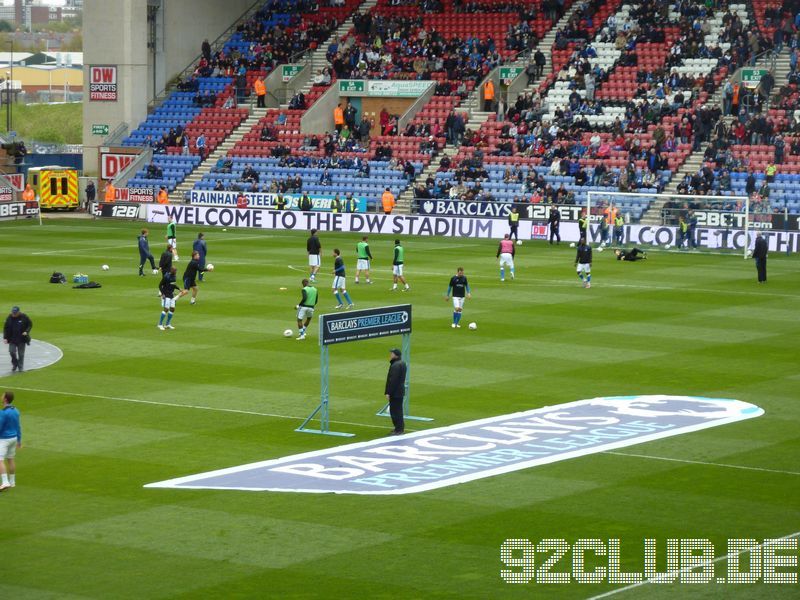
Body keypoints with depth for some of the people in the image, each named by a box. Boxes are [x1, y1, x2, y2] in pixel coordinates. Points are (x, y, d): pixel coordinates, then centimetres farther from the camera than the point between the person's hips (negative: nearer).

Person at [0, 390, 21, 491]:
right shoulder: (15, 411, 2)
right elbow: (18, 427, 9)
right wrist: (19, 440, 17)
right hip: (13, 438, 8)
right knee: (10, 460, 16)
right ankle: (12, 482, 21)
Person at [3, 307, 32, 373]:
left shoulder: (24, 317, -7)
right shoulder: (9, 318, -1)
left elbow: (30, 324, 4)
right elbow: (5, 328, 6)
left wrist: (26, 331, -13)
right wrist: (5, 338, -2)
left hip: (22, 339, -1)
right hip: (12, 339, 1)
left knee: (21, 354, 2)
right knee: (12, 351, -9)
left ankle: (20, 367, 17)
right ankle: (15, 364, 15)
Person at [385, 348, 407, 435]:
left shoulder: (395, 366, -22)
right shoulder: (402, 363, 11)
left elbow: (392, 380, -24)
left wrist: (388, 392, -19)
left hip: (395, 392, -10)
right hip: (400, 391, 10)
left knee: (395, 411, -4)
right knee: (398, 410, 19)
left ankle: (399, 430, 0)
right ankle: (400, 428, 28)